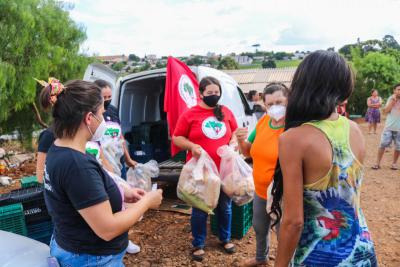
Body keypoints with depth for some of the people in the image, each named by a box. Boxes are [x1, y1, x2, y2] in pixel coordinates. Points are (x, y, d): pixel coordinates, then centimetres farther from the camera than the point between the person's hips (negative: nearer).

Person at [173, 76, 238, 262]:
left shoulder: (226, 113, 5)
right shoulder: (190, 114, -6)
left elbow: (234, 133, 17)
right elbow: (176, 138, -2)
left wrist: (232, 145, -4)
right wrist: (192, 146, -18)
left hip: (224, 170, 4)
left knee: (225, 207, 18)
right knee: (200, 210, 8)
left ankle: (225, 239, 39)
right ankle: (198, 245, 26)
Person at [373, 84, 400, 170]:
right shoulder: (391, 99, 4)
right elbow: (386, 111, -7)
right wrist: (393, 100, -11)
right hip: (389, 127, 0)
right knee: (383, 144, -2)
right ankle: (378, 163, 4)